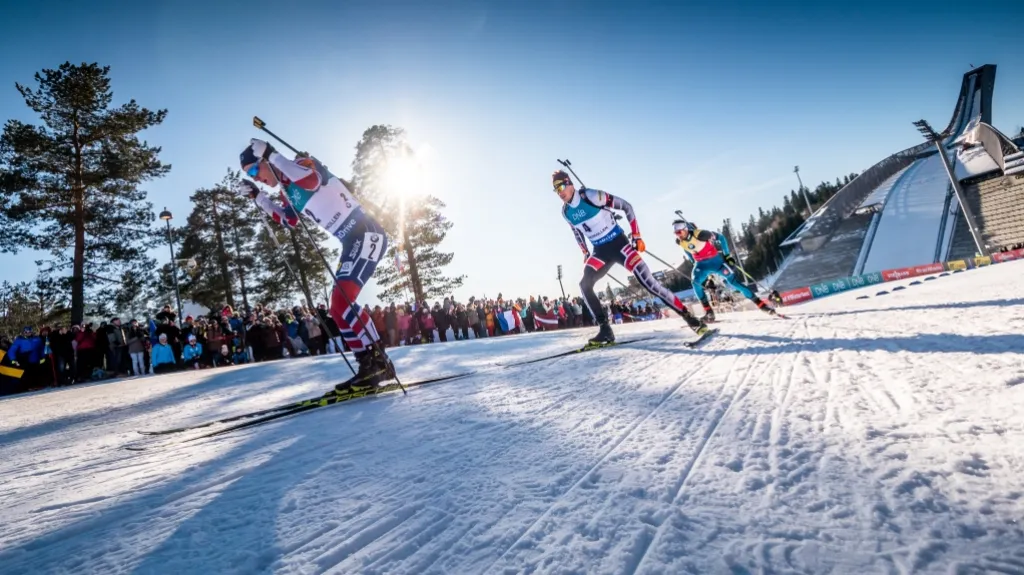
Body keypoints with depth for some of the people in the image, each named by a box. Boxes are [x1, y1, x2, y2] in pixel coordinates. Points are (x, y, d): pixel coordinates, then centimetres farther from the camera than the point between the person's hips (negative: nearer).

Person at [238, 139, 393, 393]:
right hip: (353, 240, 10)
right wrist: (258, 197, 23)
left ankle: (374, 361, -14)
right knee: (339, 307, 7)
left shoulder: (303, 164, -7)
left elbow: (313, 180, -31)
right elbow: (288, 220, 32)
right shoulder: (287, 190, 17)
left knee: (342, 301, -21)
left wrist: (271, 154, -24)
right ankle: (378, 364, 11)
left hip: (367, 234, -10)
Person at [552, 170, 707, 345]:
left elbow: (626, 206, -11)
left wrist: (637, 236, -11)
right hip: (600, 251, 5)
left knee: (646, 280, -14)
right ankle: (605, 330, -12)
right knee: (585, 284, -18)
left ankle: (688, 317, -3)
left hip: (618, 243, -5)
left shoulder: (592, 196, -19)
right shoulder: (565, 211, 0)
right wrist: (586, 254, 16)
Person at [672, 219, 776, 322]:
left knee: (733, 281, -6)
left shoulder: (700, 234, -27)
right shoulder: (679, 242, -11)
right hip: (701, 264, 4)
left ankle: (760, 303, 4)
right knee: (695, 281, -22)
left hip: (715, 260, -4)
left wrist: (727, 255, -12)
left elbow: (721, 237, -13)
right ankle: (708, 311, -15)